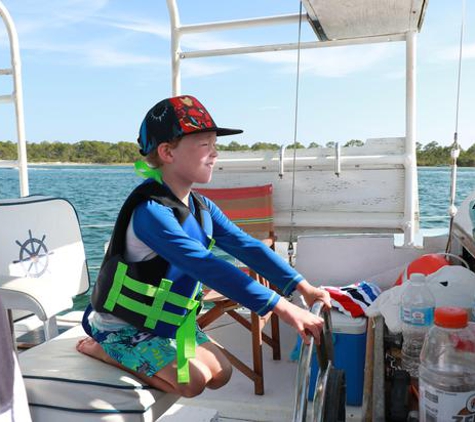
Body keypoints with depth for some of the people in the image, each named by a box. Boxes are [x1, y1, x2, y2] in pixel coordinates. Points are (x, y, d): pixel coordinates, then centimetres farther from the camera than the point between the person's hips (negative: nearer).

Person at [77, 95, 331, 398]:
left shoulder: (202, 207, -3)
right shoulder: (150, 211, -31)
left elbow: (245, 246, -7)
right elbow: (206, 266, -41)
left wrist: (303, 287, -17)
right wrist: (282, 308, -43)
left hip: (168, 320, 8)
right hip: (122, 325, -8)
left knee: (220, 374, 5)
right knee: (193, 380, -17)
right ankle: (102, 349, 0)